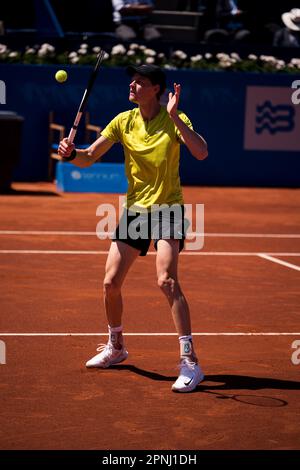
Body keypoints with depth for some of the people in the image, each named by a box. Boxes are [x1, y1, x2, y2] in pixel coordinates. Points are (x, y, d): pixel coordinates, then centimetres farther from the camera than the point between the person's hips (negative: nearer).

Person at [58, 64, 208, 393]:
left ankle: (190, 362, -19)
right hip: (134, 209, 5)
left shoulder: (174, 119, -10)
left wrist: (175, 118, -33)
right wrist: (71, 154, -20)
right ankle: (116, 347, 30)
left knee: (167, 281, -22)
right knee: (110, 283, 5)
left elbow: (201, 153, -26)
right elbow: (89, 158, 2)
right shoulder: (123, 121, 1)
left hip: (168, 209, -5)